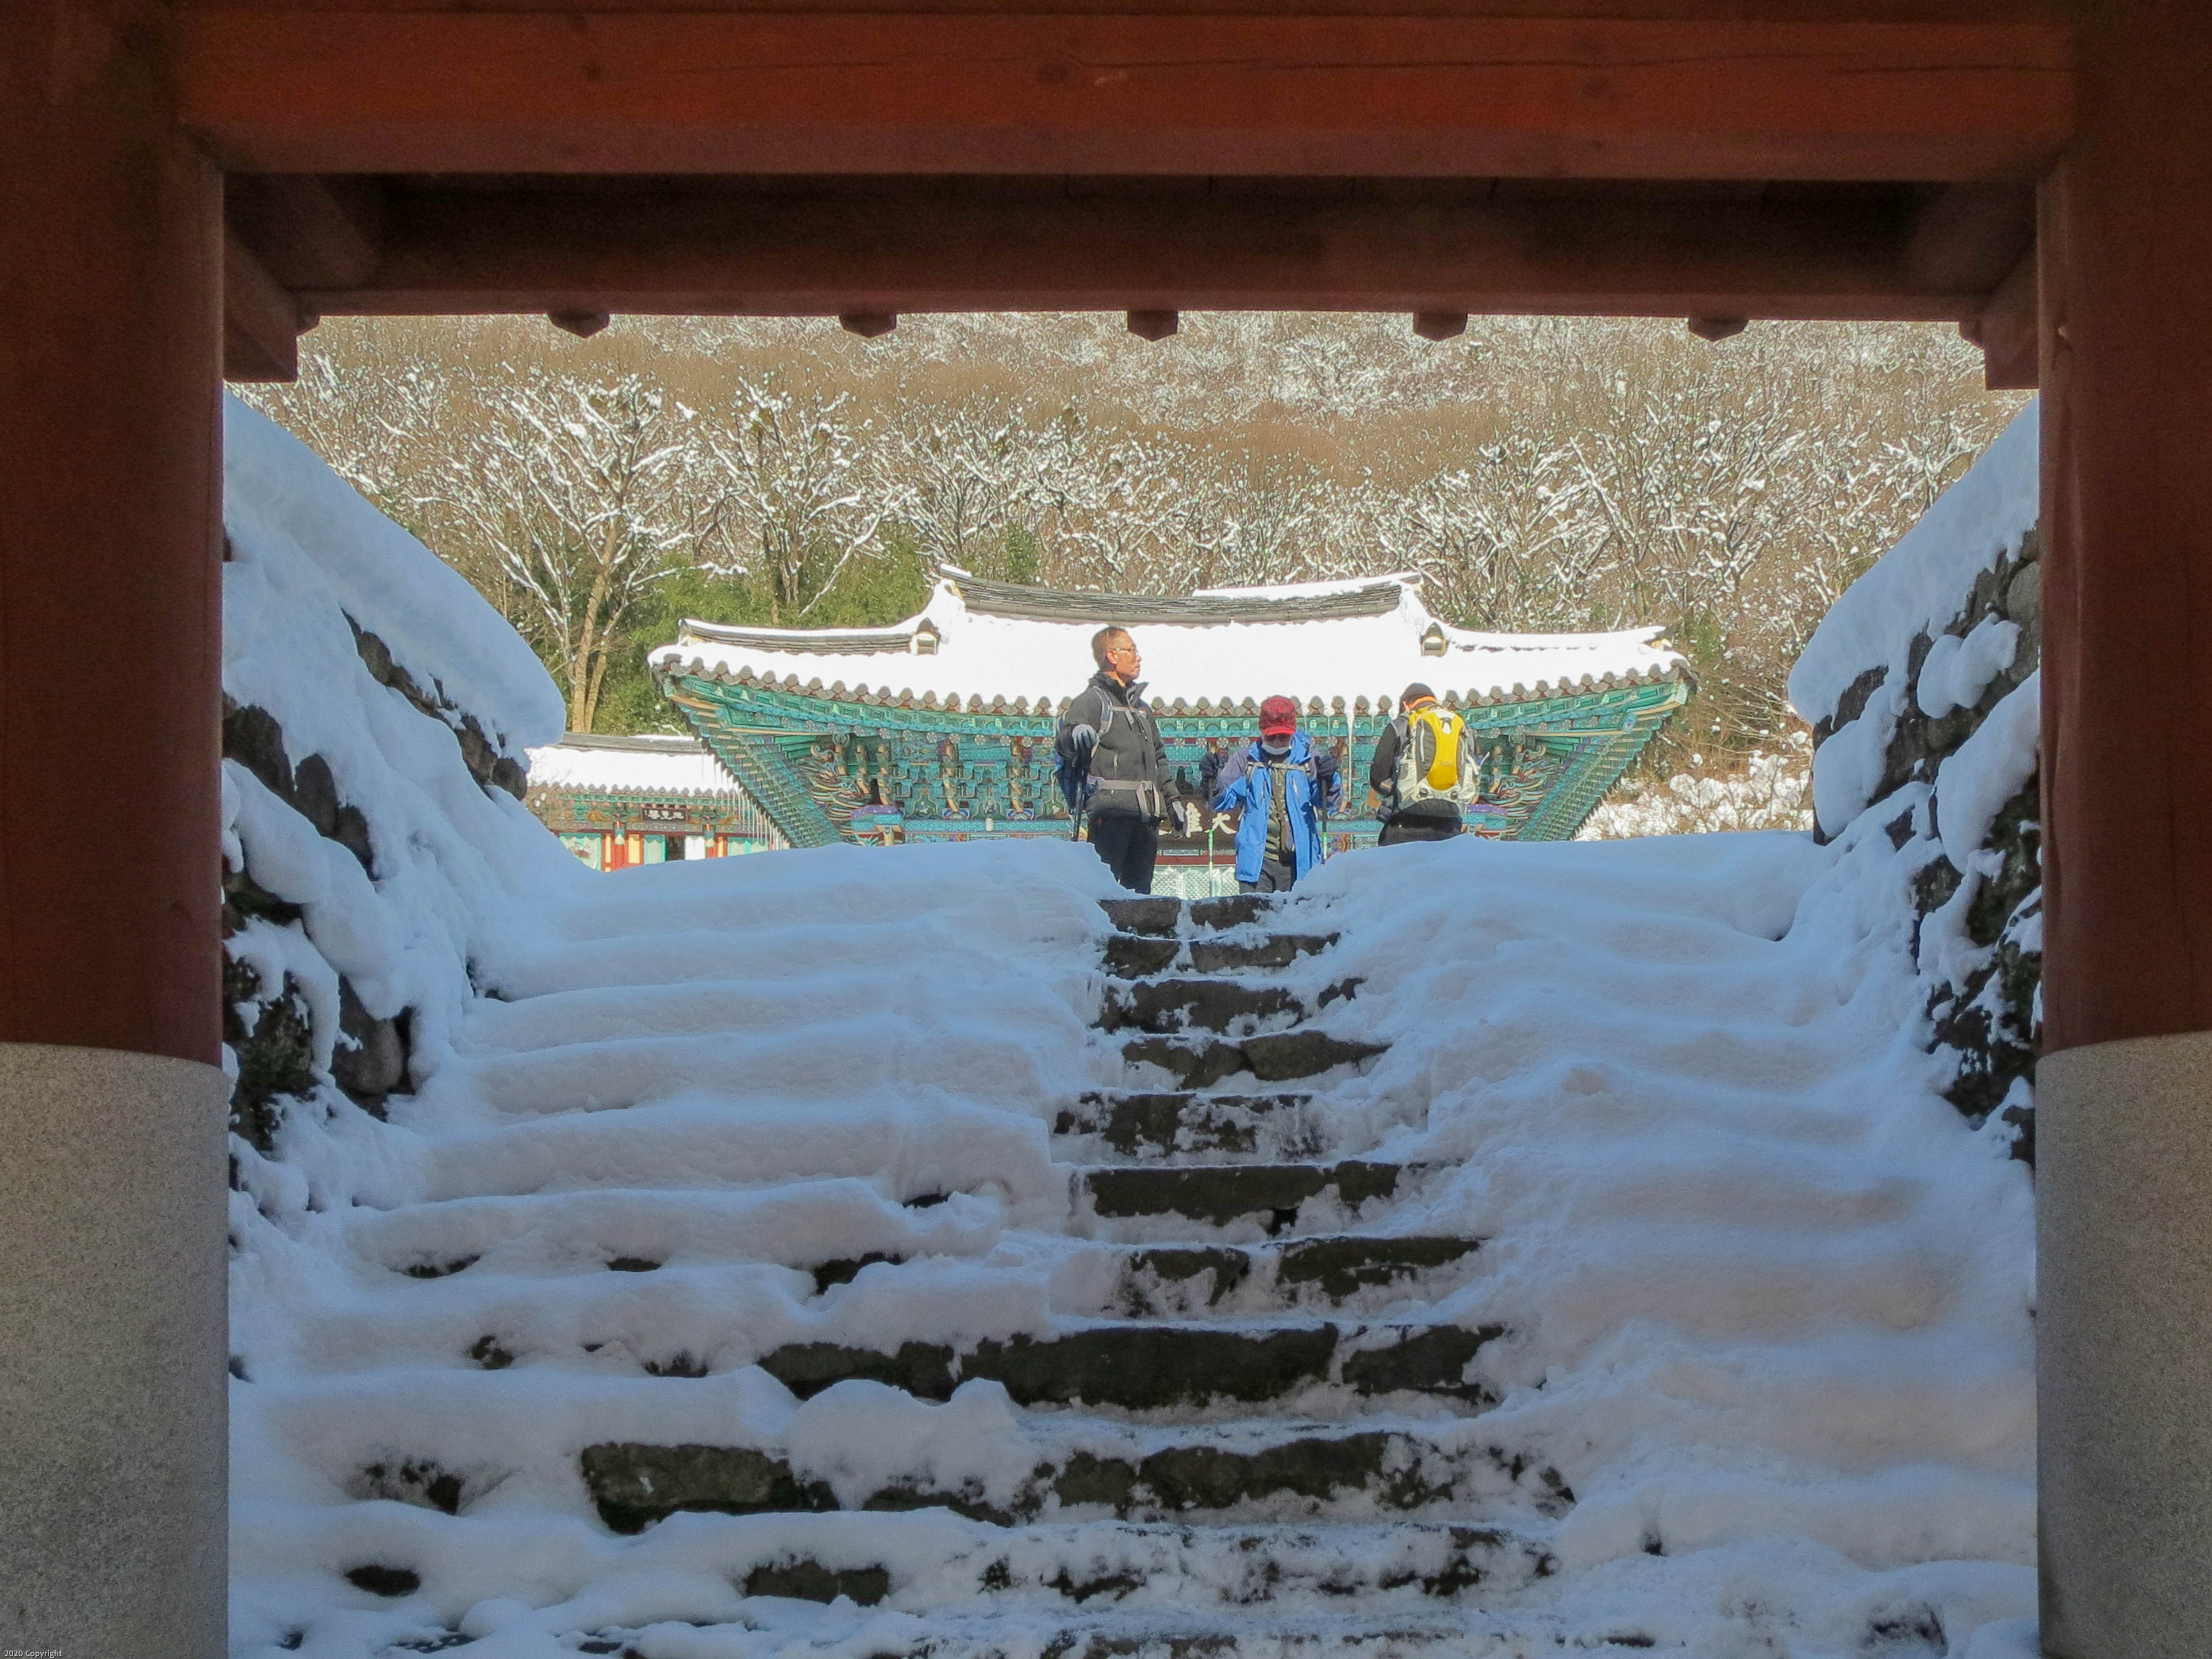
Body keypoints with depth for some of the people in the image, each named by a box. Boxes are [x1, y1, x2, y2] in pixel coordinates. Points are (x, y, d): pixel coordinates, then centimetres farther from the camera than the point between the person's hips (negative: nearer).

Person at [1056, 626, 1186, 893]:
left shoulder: (1141, 706, 26)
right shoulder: (1093, 699, 0)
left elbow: (1159, 758, 33)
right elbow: (1064, 745, -14)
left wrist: (1172, 797, 27)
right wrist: (1075, 734, -37)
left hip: (1146, 813, 8)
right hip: (1112, 810, -8)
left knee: (1140, 888, 7)